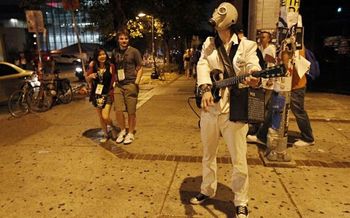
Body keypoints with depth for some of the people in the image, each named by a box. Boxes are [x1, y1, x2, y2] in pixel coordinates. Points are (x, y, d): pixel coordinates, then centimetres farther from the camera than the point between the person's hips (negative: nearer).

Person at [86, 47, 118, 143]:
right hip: (96, 94, 4)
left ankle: (113, 128, 20)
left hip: (107, 94, -3)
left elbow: (114, 80, -4)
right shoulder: (93, 66, 0)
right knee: (100, 117, 13)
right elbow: (87, 79, 10)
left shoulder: (110, 66, -7)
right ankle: (105, 134, 32)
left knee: (105, 117, -11)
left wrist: (112, 92, -12)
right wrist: (90, 76, -11)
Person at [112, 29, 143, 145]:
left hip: (130, 85, -3)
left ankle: (130, 133, 20)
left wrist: (137, 81, -11)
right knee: (118, 110, -4)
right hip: (118, 85, 3)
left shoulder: (134, 51, 1)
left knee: (131, 112, 2)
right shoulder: (115, 52, 12)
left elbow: (140, 68, 1)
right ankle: (122, 130, 20)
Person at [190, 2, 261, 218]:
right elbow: (202, 66, -7)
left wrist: (254, 79, -41)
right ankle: (207, 190, 40)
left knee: (239, 160, 2)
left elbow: (254, 67, -15)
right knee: (208, 154, 19)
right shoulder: (209, 43, 7)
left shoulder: (247, 45, -3)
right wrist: (206, 89, -26)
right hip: (209, 108, 4)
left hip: (234, 109, -4)